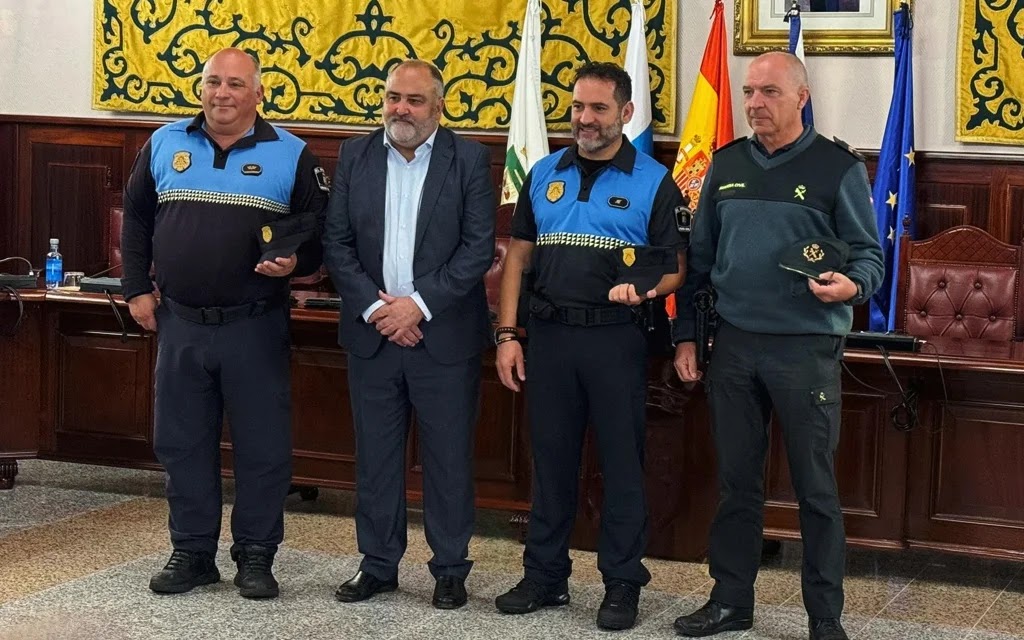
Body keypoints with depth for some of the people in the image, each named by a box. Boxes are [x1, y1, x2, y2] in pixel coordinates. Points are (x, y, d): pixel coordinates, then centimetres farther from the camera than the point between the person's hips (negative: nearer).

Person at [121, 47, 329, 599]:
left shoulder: (290, 155, 0)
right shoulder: (164, 145, 7)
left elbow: (319, 231, 4)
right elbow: (136, 218, 14)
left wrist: (295, 262, -16)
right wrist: (137, 289, 8)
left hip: (256, 326, -2)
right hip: (180, 324, 2)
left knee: (262, 447, 2)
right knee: (182, 444, 9)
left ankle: (255, 556, 14)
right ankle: (191, 553, 20)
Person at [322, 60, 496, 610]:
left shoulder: (469, 159, -2)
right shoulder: (354, 156, 6)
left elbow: (479, 248, -8)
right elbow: (336, 243, 3)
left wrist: (419, 304, -15)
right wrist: (374, 307, -10)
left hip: (444, 335, -2)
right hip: (372, 333, 3)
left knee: (448, 457, 4)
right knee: (375, 456, 9)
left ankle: (450, 569, 16)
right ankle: (378, 565, 20)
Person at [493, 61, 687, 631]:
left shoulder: (654, 182, -2)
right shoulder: (544, 175, 9)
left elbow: (675, 268, -2)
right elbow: (519, 256, 11)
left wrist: (645, 289, -25)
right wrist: (507, 334, 3)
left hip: (615, 336, -3)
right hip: (549, 332, 4)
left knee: (622, 462, 3)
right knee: (551, 458, 11)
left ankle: (623, 583, 13)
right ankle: (544, 575, 21)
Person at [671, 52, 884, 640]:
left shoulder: (839, 168, -3)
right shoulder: (726, 165, 9)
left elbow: (869, 255, -3)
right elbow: (700, 258, 14)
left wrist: (852, 285, -25)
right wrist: (686, 335, 10)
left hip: (806, 348, -4)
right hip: (733, 344, 4)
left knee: (816, 488, 2)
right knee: (737, 481, 11)